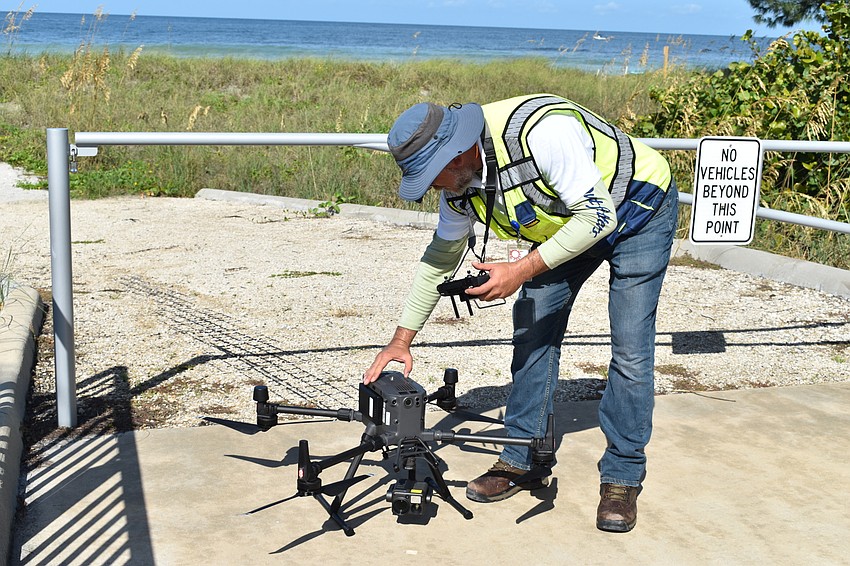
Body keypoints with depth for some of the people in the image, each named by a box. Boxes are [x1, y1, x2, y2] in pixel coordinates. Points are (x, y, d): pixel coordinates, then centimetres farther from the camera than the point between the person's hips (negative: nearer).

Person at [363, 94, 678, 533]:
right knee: (532, 328, -1)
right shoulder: (459, 184, -13)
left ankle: (622, 476, 2)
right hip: (567, 220, 7)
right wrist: (401, 340, 0)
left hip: (636, 208, -7)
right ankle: (522, 460, 11)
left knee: (630, 349, -11)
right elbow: (439, 257, 1)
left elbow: (598, 215, -34)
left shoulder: (542, 131, -39)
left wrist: (522, 270, -36)